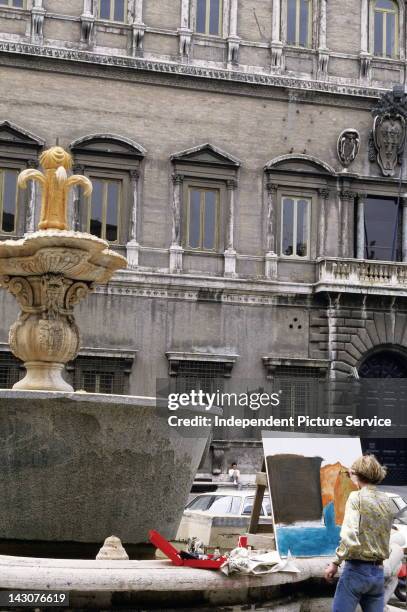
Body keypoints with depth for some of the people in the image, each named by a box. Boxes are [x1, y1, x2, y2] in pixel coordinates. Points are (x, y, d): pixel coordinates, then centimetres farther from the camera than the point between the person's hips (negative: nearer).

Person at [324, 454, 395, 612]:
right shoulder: (387, 501, 10)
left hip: (357, 569, -6)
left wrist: (335, 562, -8)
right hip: (378, 572, 6)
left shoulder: (357, 497, -9)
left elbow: (350, 538, -18)